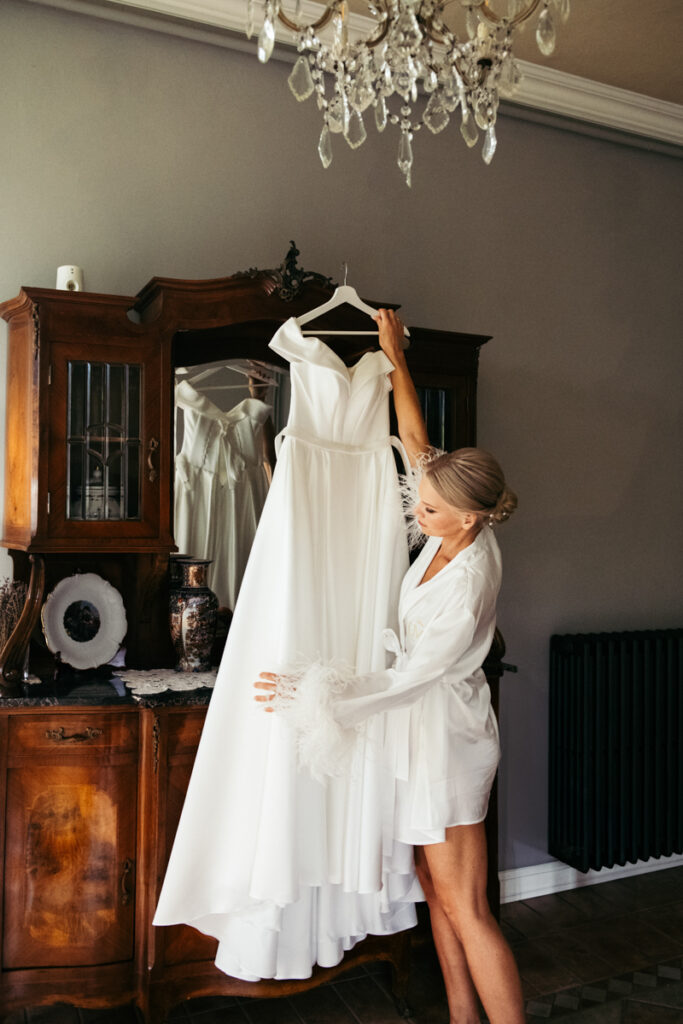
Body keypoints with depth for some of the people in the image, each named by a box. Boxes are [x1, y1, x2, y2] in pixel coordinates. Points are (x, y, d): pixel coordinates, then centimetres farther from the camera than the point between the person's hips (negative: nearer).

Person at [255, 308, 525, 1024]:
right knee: (436, 889, 18)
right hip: (422, 727, 9)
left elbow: (408, 680, -22)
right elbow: (416, 442, 5)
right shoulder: (458, 528, -6)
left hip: (444, 735, -9)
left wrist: (317, 697, -19)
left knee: (465, 909, 0)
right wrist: (396, 359, 8)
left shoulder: (469, 587, -28)